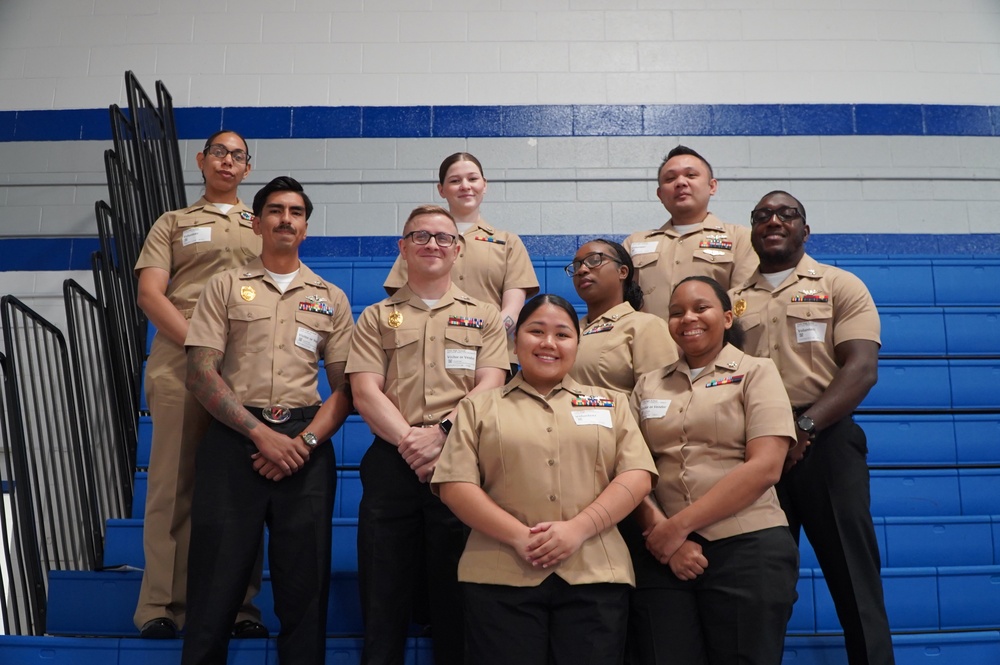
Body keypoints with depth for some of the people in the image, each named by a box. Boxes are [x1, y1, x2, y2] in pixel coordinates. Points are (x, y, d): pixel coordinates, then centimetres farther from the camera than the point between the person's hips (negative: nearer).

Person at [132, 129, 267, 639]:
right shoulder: (173, 224, 19)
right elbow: (150, 294, 5)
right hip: (180, 361, -1)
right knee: (174, 482, -4)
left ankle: (237, 603, 3)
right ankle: (162, 604, 1)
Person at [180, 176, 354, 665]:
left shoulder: (330, 298, 12)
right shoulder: (226, 287, 8)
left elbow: (345, 386, 7)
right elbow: (201, 373, -1)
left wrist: (306, 441, -10)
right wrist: (260, 433, -11)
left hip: (306, 445, 1)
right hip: (233, 438, -1)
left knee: (304, 585, 4)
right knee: (216, 583, 2)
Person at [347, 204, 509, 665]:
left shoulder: (484, 317, 13)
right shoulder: (376, 318, 13)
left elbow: (489, 387, 0)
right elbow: (365, 392, 1)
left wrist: (442, 432, -16)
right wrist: (409, 441, -14)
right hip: (392, 463, 1)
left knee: (456, 595, 5)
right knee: (383, 597, 5)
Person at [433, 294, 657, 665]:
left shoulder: (611, 402, 15)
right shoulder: (479, 407, 12)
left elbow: (637, 476, 4)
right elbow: (455, 485, 1)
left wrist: (579, 528, -11)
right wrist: (518, 536, -12)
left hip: (595, 575, 1)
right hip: (500, 576, -1)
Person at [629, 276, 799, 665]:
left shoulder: (756, 372, 2)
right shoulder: (648, 386, 13)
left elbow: (764, 468, -9)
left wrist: (680, 526, -12)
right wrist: (659, 531, -11)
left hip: (746, 548, -3)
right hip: (664, 554, 3)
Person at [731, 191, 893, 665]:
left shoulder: (840, 285, 6)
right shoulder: (733, 301, 14)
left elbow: (862, 368, -7)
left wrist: (803, 427, -19)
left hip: (825, 442, -2)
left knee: (852, 575, -1)